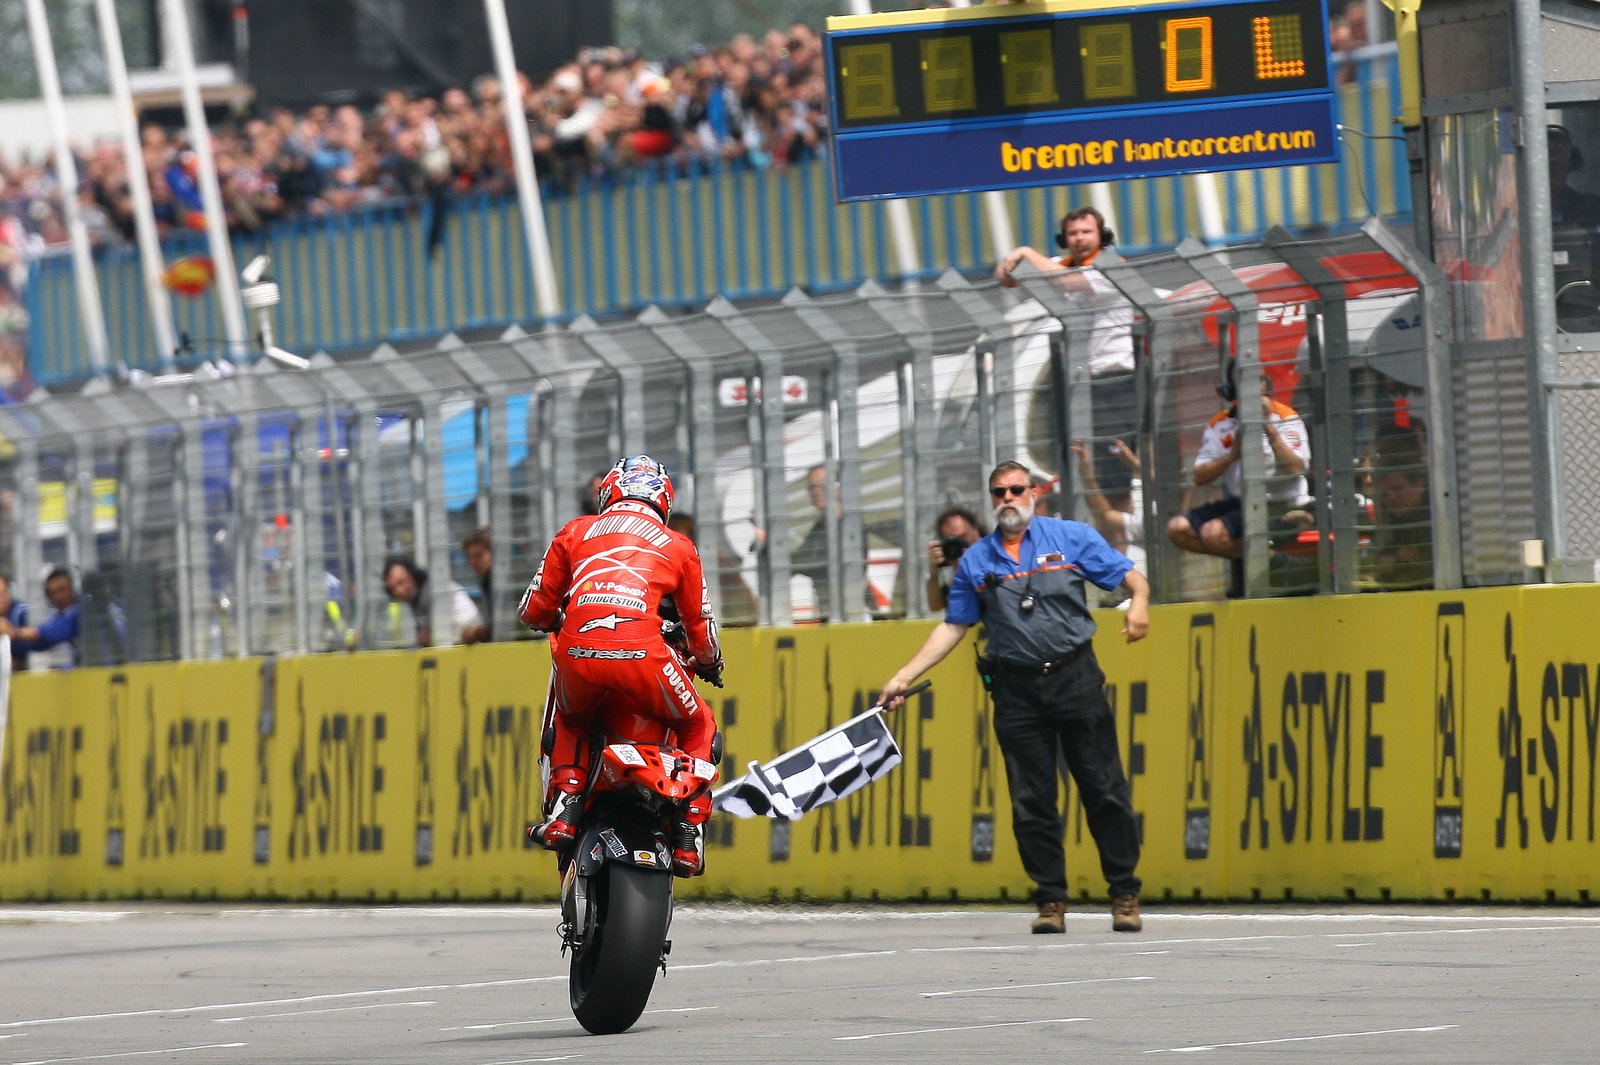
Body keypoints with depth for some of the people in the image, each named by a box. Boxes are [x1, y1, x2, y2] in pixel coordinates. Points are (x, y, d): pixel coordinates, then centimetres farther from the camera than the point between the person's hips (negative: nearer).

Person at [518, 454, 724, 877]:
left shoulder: (576, 532, 22)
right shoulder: (678, 546, 21)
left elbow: (535, 610, 24)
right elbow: (700, 626, 25)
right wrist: (709, 663, 48)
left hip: (577, 654, 2)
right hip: (642, 656, -2)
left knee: (571, 722, 36)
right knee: (698, 726, 27)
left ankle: (564, 806, 14)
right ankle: (688, 834, 14)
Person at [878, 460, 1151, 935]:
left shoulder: (1072, 538, 6)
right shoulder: (976, 561, 12)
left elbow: (1131, 576, 6)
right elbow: (953, 627, 16)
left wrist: (1139, 601, -17)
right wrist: (903, 677, 10)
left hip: (1076, 680, -2)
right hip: (1016, 690, 2)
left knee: (1105, 790, -4)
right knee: (1031, 802, 1)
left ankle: (1125, 895, 3)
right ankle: (1050, 900, 8)